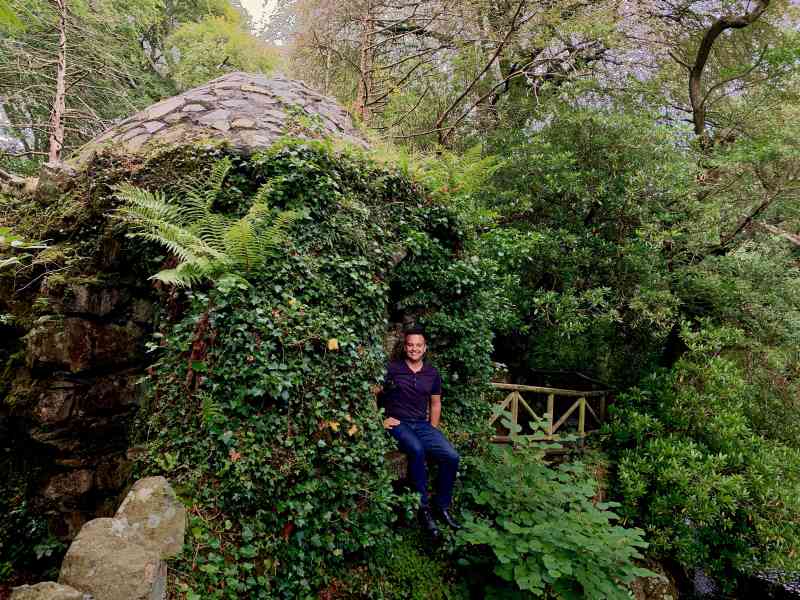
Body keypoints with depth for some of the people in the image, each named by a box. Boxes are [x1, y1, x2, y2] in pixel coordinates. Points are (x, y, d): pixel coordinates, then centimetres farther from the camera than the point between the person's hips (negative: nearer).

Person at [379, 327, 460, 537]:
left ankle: (442, 506, 3)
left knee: (452, 457, -18)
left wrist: (433, 430, 10)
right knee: (417, 450, -36)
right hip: (398, 424, -4)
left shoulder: (432, 373, 11)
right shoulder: (391, 369, -2)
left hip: (423, 424, 4)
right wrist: (381, 419, -7)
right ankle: (423, 508, -20)